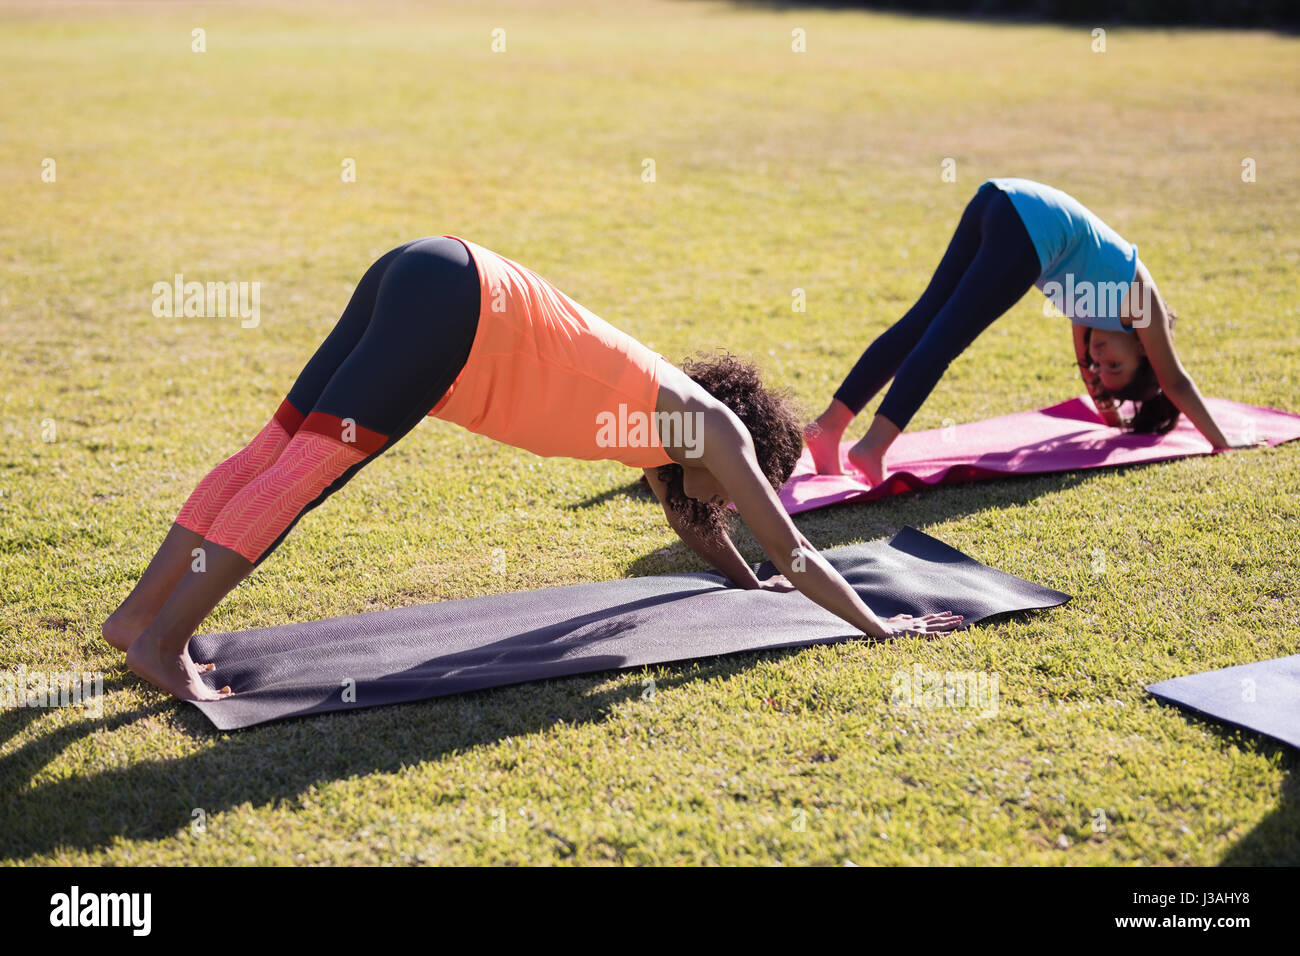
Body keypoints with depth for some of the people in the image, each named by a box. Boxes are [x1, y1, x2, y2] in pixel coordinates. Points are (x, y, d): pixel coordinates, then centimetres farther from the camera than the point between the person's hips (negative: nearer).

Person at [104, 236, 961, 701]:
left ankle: (141, 612, 3)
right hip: (452, 305, -8)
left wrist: (746, 581, 51)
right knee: (307, 465, -14)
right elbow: (793, 551, 9)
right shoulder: (715, 425, 4)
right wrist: (879, 626, 17)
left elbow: (687, 517, 44)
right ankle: (162, 640, -17)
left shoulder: (659, 418, 25)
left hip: (419, 284, 8)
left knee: (279, 446, 2)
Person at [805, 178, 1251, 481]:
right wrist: (1223, 443, 34)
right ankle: (873, 447, -25)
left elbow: (1084, 360, 48)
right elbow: (1175, 382, 24)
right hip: (1032, 231, -6)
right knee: (945, 337, -16)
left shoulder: (1106, 287, 35)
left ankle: (830, 425, -7)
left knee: (922, 323, 0)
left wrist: (1113, 415, 61)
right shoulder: (1141, 301, 18)